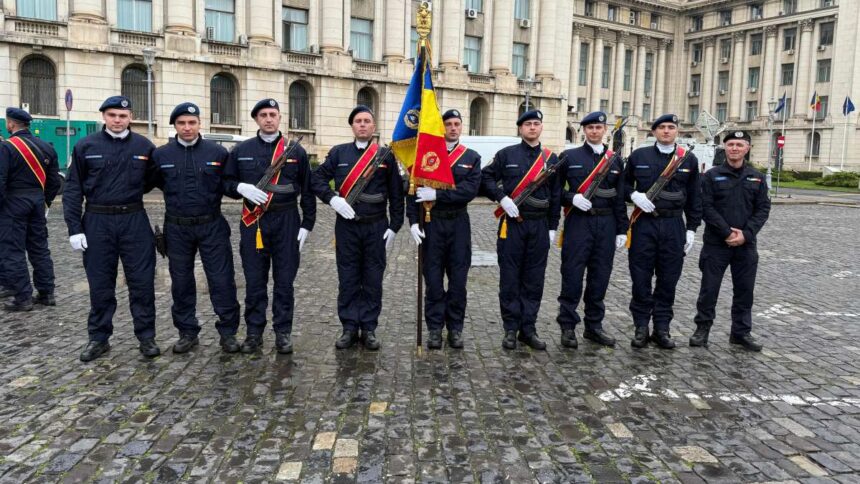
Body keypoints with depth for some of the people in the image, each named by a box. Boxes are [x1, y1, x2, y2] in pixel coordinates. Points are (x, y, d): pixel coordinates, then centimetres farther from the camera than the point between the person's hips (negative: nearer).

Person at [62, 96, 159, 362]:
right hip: (97, 222, 0)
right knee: (100, 284, 9)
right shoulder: (86, 147, 1)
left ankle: (146, 336, 14)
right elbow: (73, 189, 2)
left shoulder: (144, 146, 2)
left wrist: (133, 191, -2)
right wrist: (74, 228, -4)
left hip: (134, 220, 0)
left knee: (142, 281, 2)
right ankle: (99, 338, 22)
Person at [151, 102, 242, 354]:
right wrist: (177, 197, 9)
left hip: (212, 227, -2)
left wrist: (213, 195, -4)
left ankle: (228, 332, 12)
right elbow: (157, 182, 15)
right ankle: (187, 332, 24)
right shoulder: (161, 154, 1)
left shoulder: (217, 152, -2)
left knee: (222, 280, 0)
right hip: (177, 229, 2)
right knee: (181, 283, 10)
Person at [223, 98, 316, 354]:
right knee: (254, 280, 7)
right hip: (252, 223, 1)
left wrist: (307, 224, -2)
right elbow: (227, 182, 11)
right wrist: (241, 187, -12)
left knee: (284, 280, 5)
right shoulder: (241, 150, 7)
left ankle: (283, 331, 15)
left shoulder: (296, 151, 3)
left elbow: (307, 190, 4)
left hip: (287, 222, -1)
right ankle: (254, 331, 19)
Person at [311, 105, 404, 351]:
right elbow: (317, 178, 6)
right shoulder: (338, 153, 6)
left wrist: (394, 227, -2)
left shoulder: (386, 155, 3)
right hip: (346, 226, 1)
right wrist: (333, 199, -12)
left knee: (373, 280, 5)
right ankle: (349, 328, 16)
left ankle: (369, 329, 16)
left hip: (376, 227, -1)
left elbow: (396, 194, 3)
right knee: (348, 279, 5)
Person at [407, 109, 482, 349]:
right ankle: (434, 328, 14)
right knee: (433, 278, 3)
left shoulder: (472, 158, 4)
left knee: (458, 279, 6)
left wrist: (438, 194, -18)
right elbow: (415, 190, 1)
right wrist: (413, 221, -8)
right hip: (432, 223, -1)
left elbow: (470, 190, -10)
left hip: (459, 223, 1)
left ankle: (455, 328, 18)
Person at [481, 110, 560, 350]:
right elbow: (486, 178, 3)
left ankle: (528, 329, 16)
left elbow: (556, 195, 10)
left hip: (539, 225, 2)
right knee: (510, 279, 2)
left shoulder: (551, 158, 9)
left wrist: (552, 227, 6)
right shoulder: (506, 154, 2)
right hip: (512, 224, -2)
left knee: (534, 280, 6)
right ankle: (511, 329, 12)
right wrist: (502, 198, -12)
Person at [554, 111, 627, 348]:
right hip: (578, 222, -3)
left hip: (606, 224, 3)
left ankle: (594, 326, 21)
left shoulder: (615, 160, 11)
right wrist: (572, 198, -16)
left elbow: (620, 198, 10)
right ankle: (568, 327, 9)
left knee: (600, 277, 9)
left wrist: (622, 229, 6)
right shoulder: (570, 157, 3)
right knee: (572, 276, -1)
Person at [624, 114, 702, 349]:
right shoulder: (638, 156, 4)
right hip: (644, 224, -1)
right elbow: (624, 183, 12)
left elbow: (694, 198, 9)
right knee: (641, 278, 2)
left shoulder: (689, 159, 7)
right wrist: (634, 195, -10)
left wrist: (691, 229, 5)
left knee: (668, 279, 6)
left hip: (674, 225, 1)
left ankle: (662, 328, 17)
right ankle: (641, 327, 13)